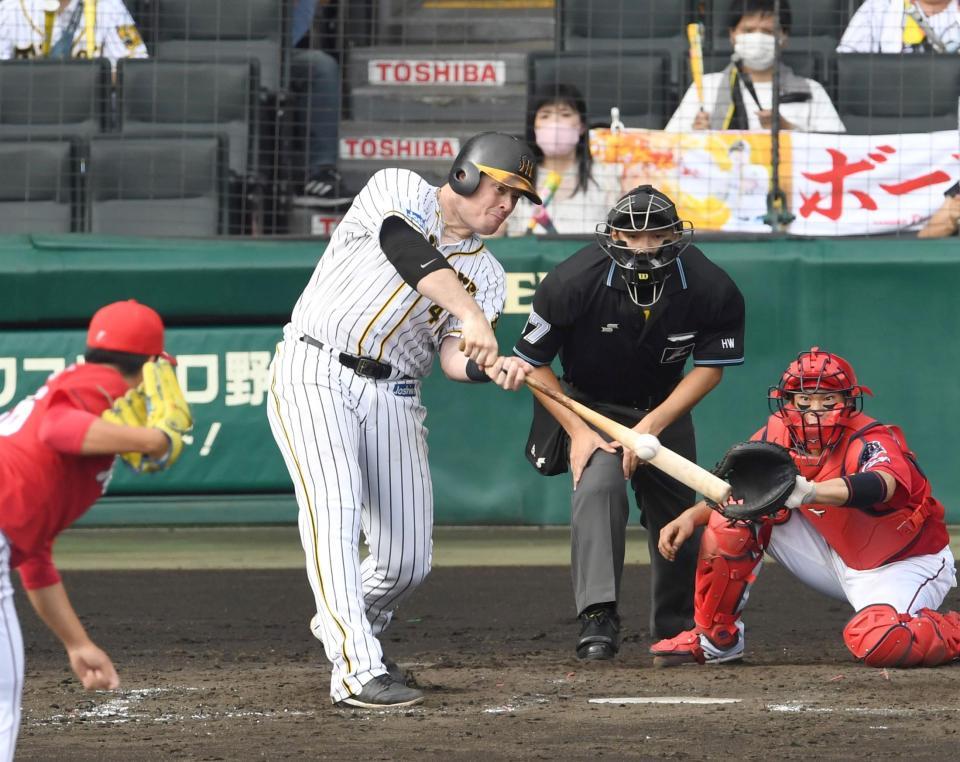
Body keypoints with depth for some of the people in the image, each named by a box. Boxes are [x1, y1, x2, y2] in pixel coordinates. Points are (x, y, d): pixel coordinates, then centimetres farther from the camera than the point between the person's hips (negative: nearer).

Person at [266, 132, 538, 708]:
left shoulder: (487, 274, 14)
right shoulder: (400, 191, 0)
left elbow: (453, 356, -2)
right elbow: (410, 250, -22)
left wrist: (487, 366, -26)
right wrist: (470, 314, -35)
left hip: (393, 396, 6)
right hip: (315, 374, -6)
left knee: (408, 562, -1)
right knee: (335, 509, -26)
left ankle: (348, 627, 32)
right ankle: (357, 671, -32)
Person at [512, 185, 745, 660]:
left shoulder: (711, 290, -25)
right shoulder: (573, 282, -29)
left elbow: (710, 367, -11)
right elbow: (531, 363, -16)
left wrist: (653, 425, -21)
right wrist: (578, 432, -22)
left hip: (663, 407, 3)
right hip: (587, 403, -3)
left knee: (678, 514, 7)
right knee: (599, 480, -28)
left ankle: (677, 629, 27)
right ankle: (598, 619, -30)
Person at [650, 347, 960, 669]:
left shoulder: (871, 441, -29)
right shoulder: (777, 436, -9)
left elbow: (882, 485, -53)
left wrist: (809, 492, -71)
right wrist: (692, 516, -17)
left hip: (907, 563, -6)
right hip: (839, 556, 6)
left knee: (876, 643, -37)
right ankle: (715, 638, 5)